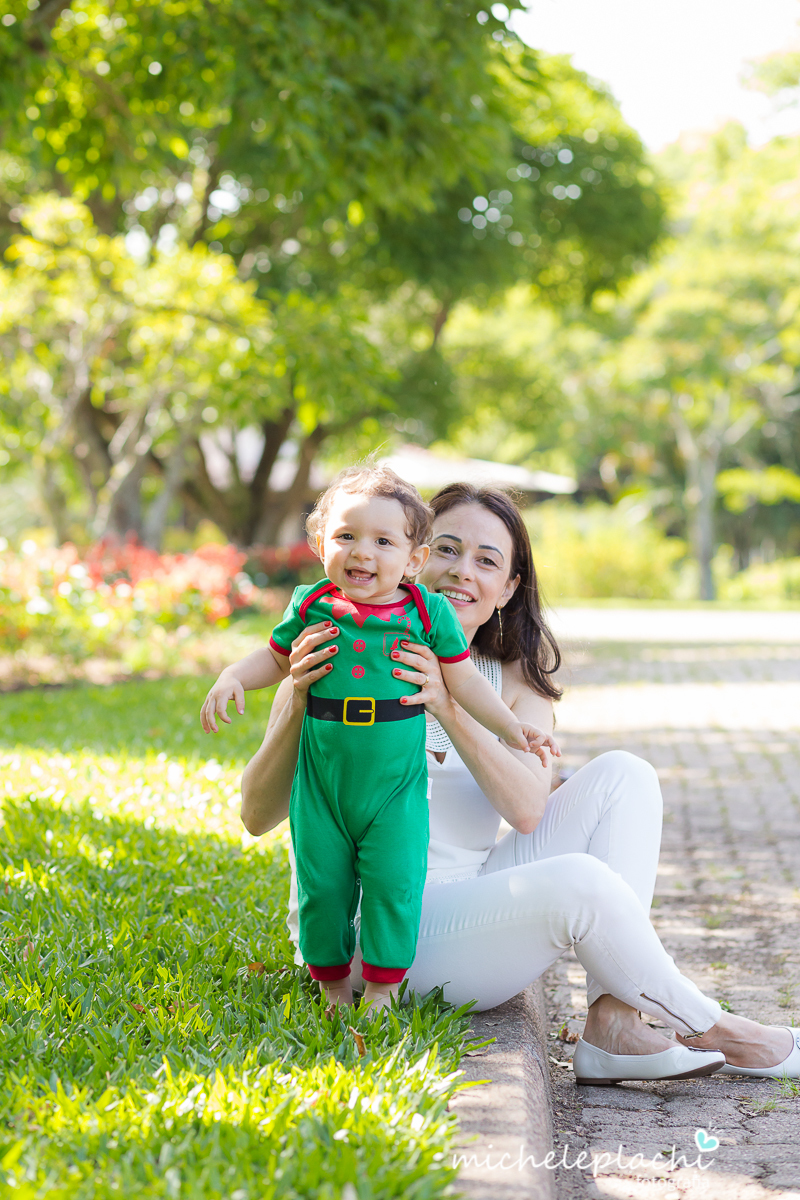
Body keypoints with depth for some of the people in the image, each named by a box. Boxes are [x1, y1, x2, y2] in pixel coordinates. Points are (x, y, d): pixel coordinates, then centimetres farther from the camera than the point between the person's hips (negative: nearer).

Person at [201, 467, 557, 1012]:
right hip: (321, 783, 1)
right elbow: (276, 657, 14)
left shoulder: (428, 613, -4)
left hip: (396, 786, -1)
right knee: (323, 885, 5)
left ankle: (381, 991, 10)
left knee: (394, 882, -7)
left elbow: (463, 678, 7)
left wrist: (513, 727, 4)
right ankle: (333, 985, 24)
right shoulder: (311, 607, -1)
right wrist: (232, 678, -4)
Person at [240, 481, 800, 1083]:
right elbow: (258, 814, -10)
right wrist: (296, 704, -27)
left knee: (622, 776, -9)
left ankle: (614, 1027, -17)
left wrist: (448, 709, -26)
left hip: (471, 908, 6)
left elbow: (528, 808, -12)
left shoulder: (517, 679, 9)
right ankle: (705, 1027, -4)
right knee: (576, 880, -29)